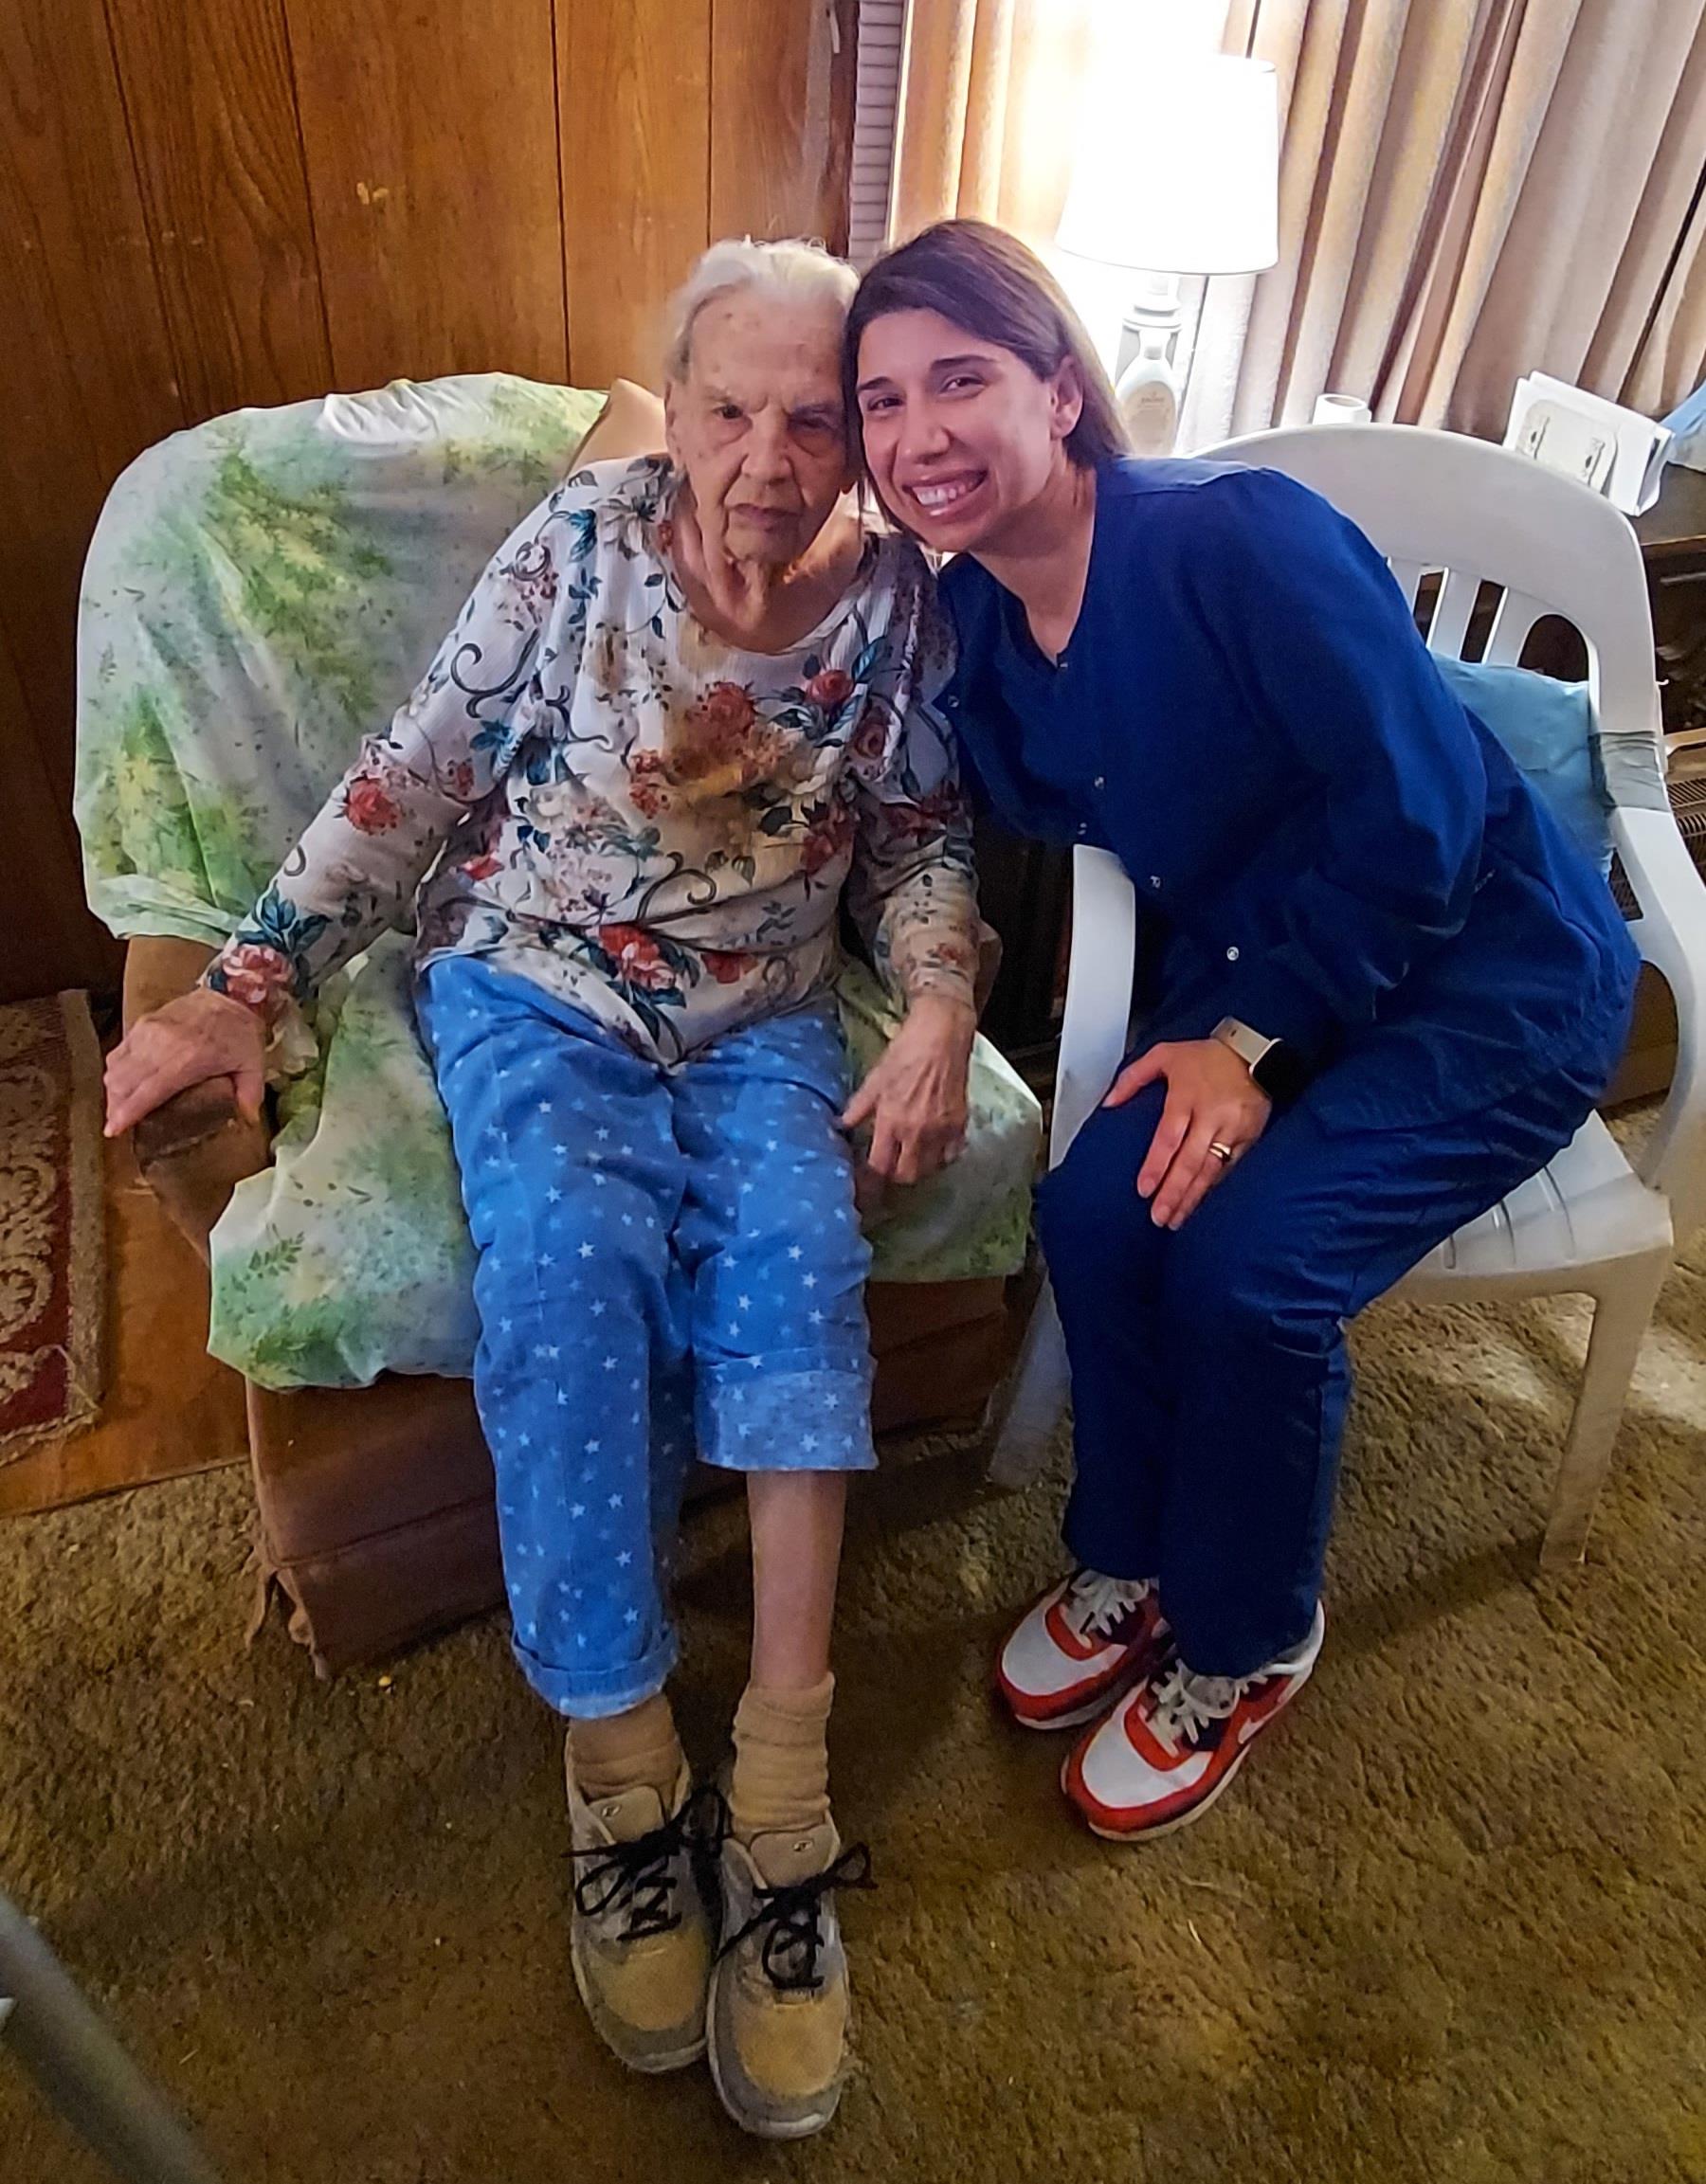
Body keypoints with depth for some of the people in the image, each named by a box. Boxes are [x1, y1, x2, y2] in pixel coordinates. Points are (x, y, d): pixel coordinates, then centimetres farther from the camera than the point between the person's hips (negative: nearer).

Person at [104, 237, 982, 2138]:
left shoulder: (897, 598, 1)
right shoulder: (583, 538, -3)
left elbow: (922, 838, 8)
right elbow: (415, 773, -1)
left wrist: (940, 1005, -12)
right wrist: (249, 983, -8)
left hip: (760, 1021, 1)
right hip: (531, 987, -1)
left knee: (794, 1245, -29)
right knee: (570, 1253, -30)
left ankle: (781, 1793, -22)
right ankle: (618, 1764, -15)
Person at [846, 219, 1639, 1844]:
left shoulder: (1239, 536, -23)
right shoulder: (969, 617, -1)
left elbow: (1416, 822, -22)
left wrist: (1254, 1043, -20)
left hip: (1487, 980, -5)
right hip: (1251, 972, 6)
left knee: (1244, 1260, -23)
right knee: (1096, 1206, -17)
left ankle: (1243, 1646, 7)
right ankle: (1131, 1562, 11)